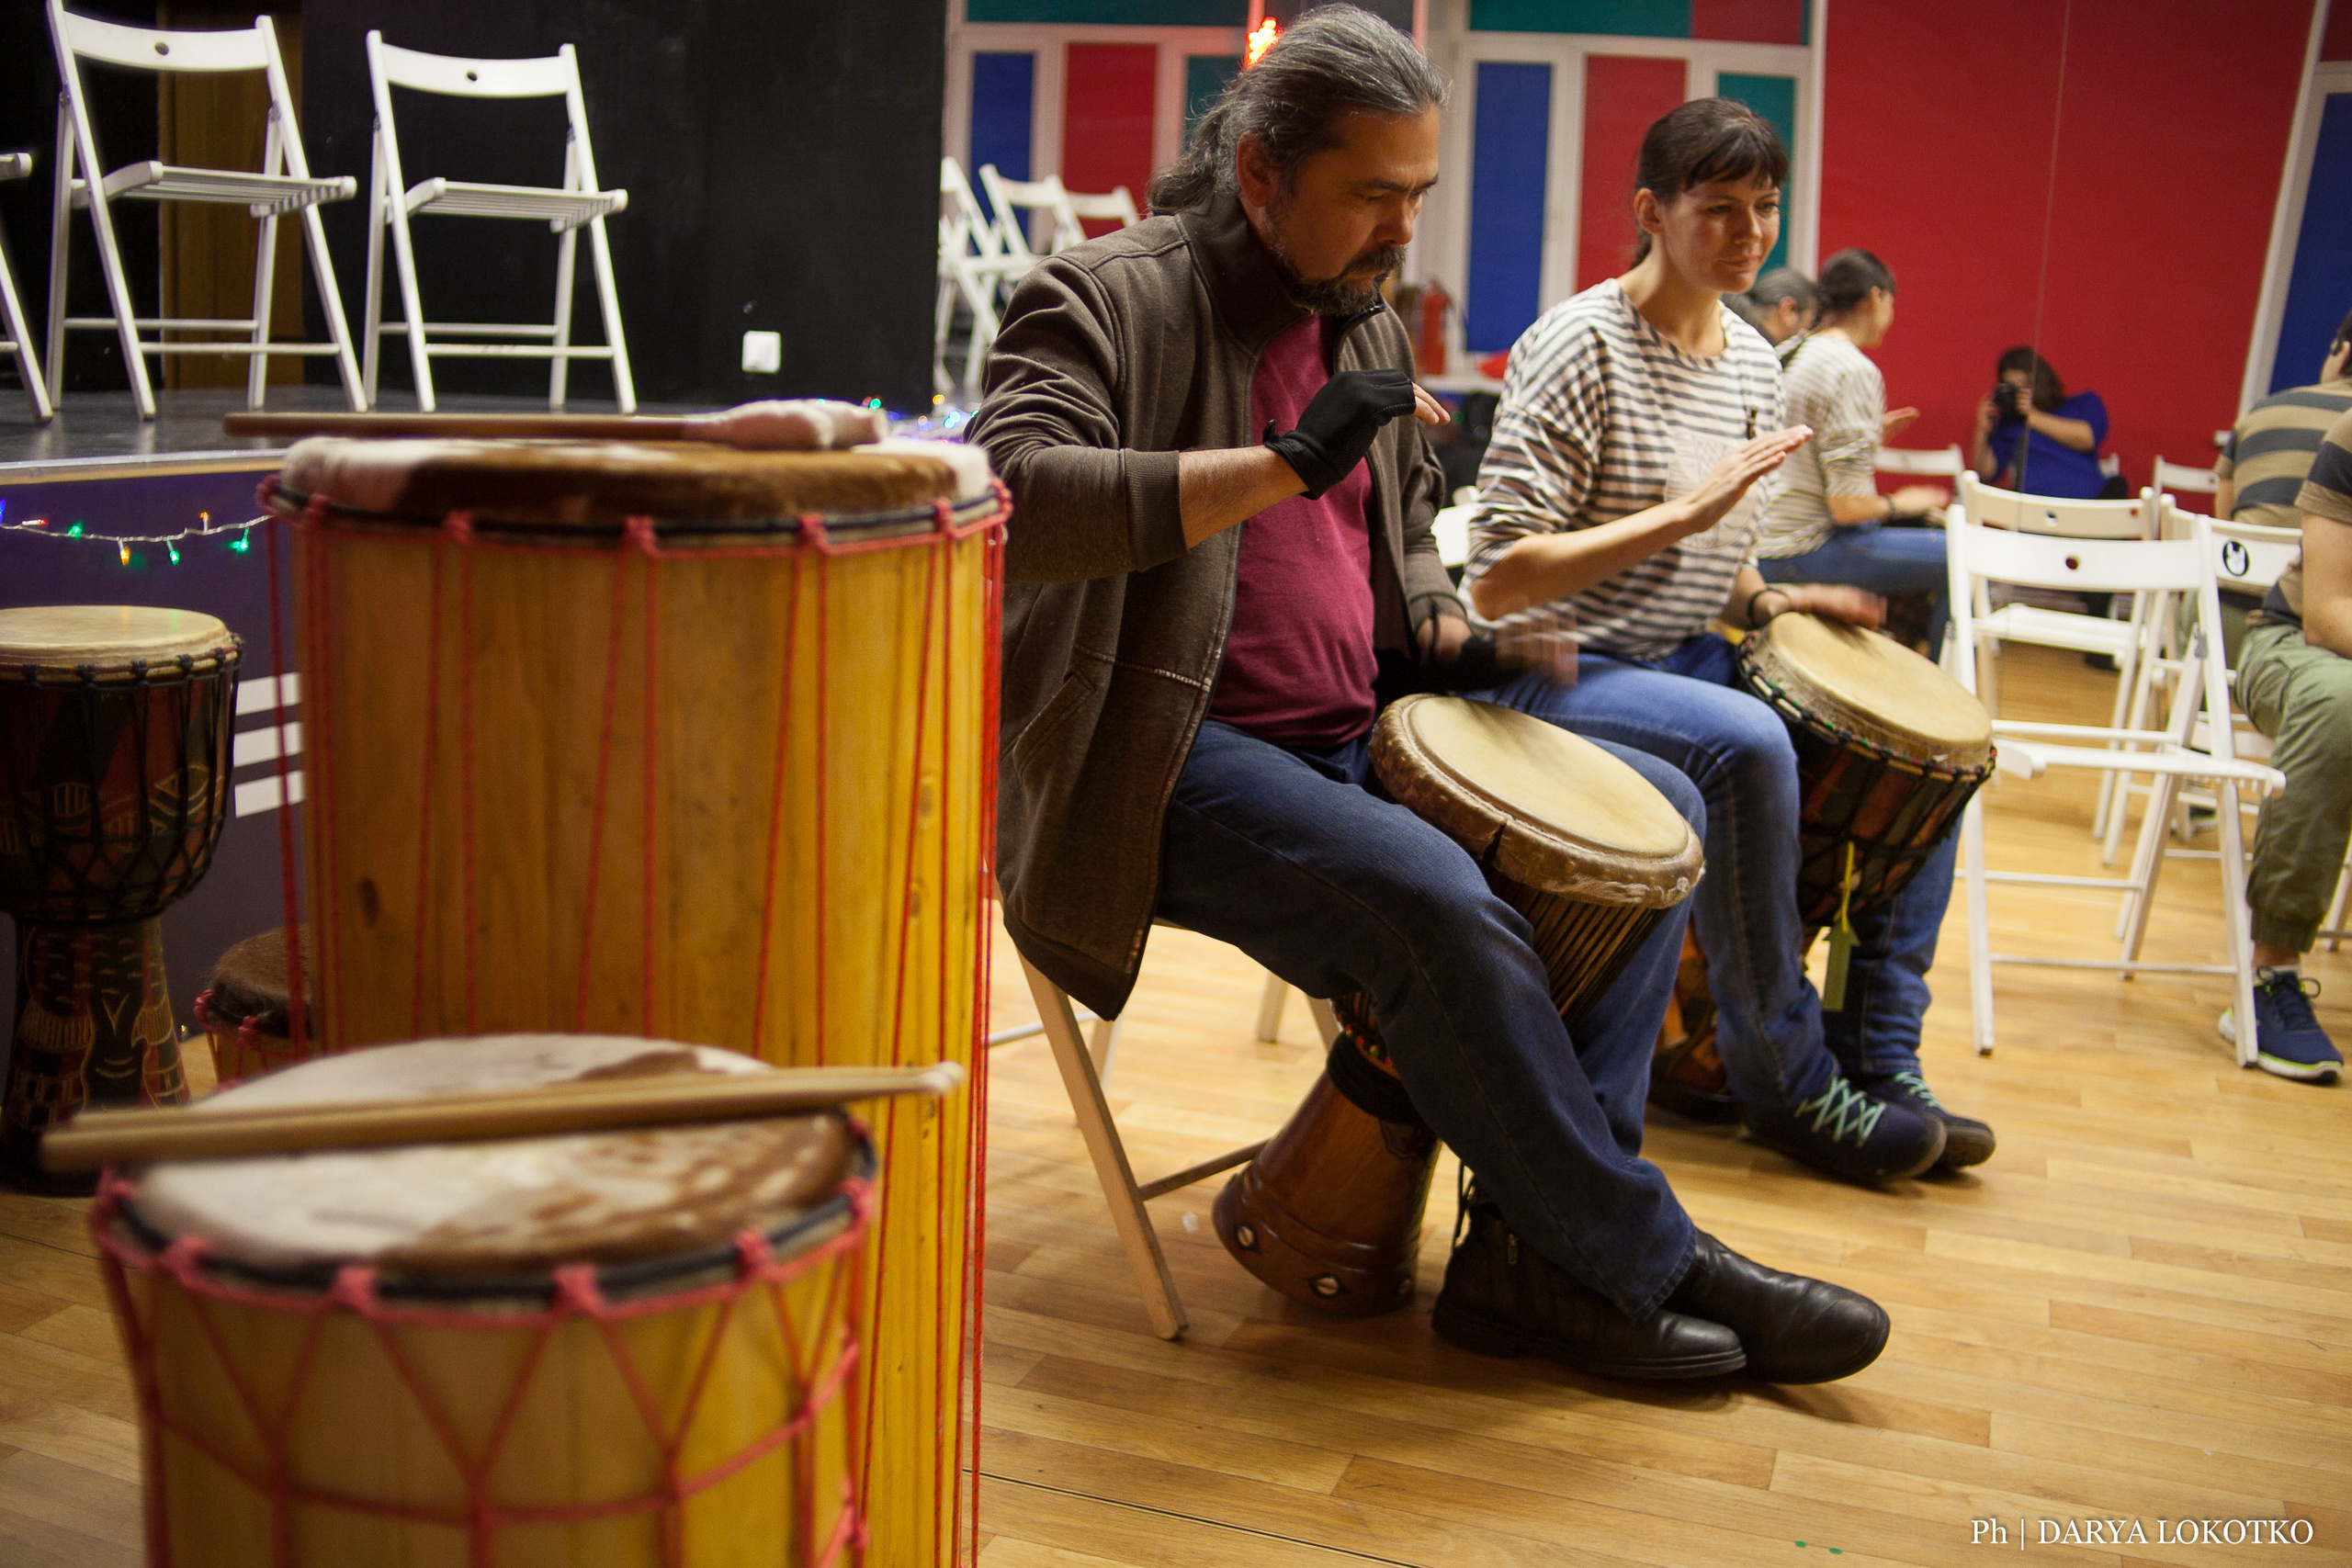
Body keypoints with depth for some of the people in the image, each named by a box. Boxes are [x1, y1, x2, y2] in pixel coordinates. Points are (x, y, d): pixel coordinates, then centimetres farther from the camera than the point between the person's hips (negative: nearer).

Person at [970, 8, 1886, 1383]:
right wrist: (1283, 466, -29)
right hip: (1170, 765, -9)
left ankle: (1536, 1248, -8)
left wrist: (1445, 637, 5)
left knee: (1652, 808, 0)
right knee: (1436, 899, -33)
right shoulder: (1111, 300, -9)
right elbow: (1009, 497, -28)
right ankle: (1642, 1266, -12)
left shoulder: (1370, 326, 17)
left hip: (1356, 740, 9)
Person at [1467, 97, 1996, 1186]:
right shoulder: (1580, 345, -14)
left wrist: (1767, 600, 0)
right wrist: (1684, 513, -26)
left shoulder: (1754, 365, 10)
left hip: (1688, 661, 8)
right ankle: (1790, 1085, -18)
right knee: (1745, 741, -34)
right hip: (1562, 671, -8)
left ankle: (1880, 1059, 5)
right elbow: (1498, 582, -22)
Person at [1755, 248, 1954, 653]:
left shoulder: (1791, 357, 12)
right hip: (1804, 553, -10)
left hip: (1765, 547, 10)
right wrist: (1901, 504, -1)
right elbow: (1848, 505, -20)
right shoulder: (1855, 370, -15)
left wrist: (1871, 434, 22)